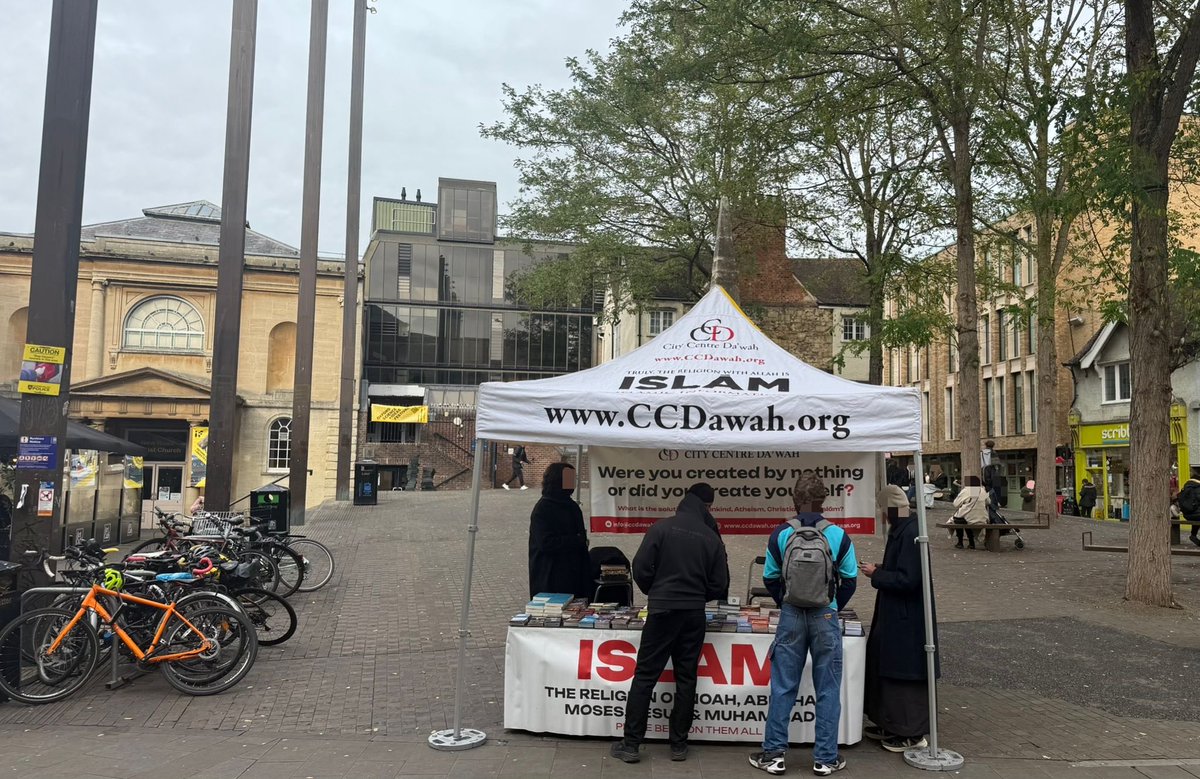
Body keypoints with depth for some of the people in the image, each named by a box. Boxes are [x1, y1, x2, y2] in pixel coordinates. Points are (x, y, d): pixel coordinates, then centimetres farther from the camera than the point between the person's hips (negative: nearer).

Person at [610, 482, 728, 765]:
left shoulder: (662, 528, -6)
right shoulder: (712, 538, 2)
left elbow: (641, 569, -8)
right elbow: (719, 585, 4)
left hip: (662, 611, -2)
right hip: (694, 615, 3)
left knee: (644, 677, 3)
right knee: (686, 678, 11)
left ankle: (631, 744, 5)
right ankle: (678, 744, 16)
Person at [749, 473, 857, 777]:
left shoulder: (780, 534, -5)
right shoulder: (838, 535, -6)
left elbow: (770, 578, 2)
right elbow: (849, 580, -2)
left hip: (791, 615, 1)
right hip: (826, 616, -1)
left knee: (782, 688, 8)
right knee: (828, 690, 9)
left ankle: (774, 754, 14)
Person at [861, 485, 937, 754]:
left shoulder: (911, 534, -22)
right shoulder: (900, 530, 8)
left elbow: (907, 579, -25)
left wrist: (876, 575, -14)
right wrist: (880, 569, 5)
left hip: (907, 618, -10)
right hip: (894, 614, 10)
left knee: (905, 673, 1)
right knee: (884, 666, 18)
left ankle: (913, 734, 13)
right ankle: (890, 724, 30)